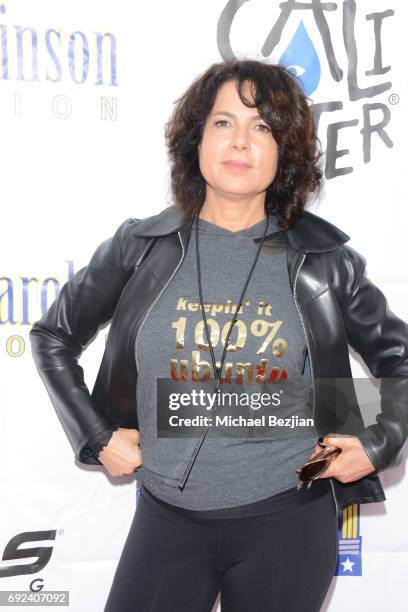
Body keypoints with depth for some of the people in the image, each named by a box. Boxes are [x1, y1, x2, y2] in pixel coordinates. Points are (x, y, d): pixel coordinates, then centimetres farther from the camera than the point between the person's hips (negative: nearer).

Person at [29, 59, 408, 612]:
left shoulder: (325, 259, -3)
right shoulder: (142, 246, -3)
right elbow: (52, 337, 9)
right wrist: (98, 437, 2)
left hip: (288, 522, 0)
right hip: (168, 516, 1)